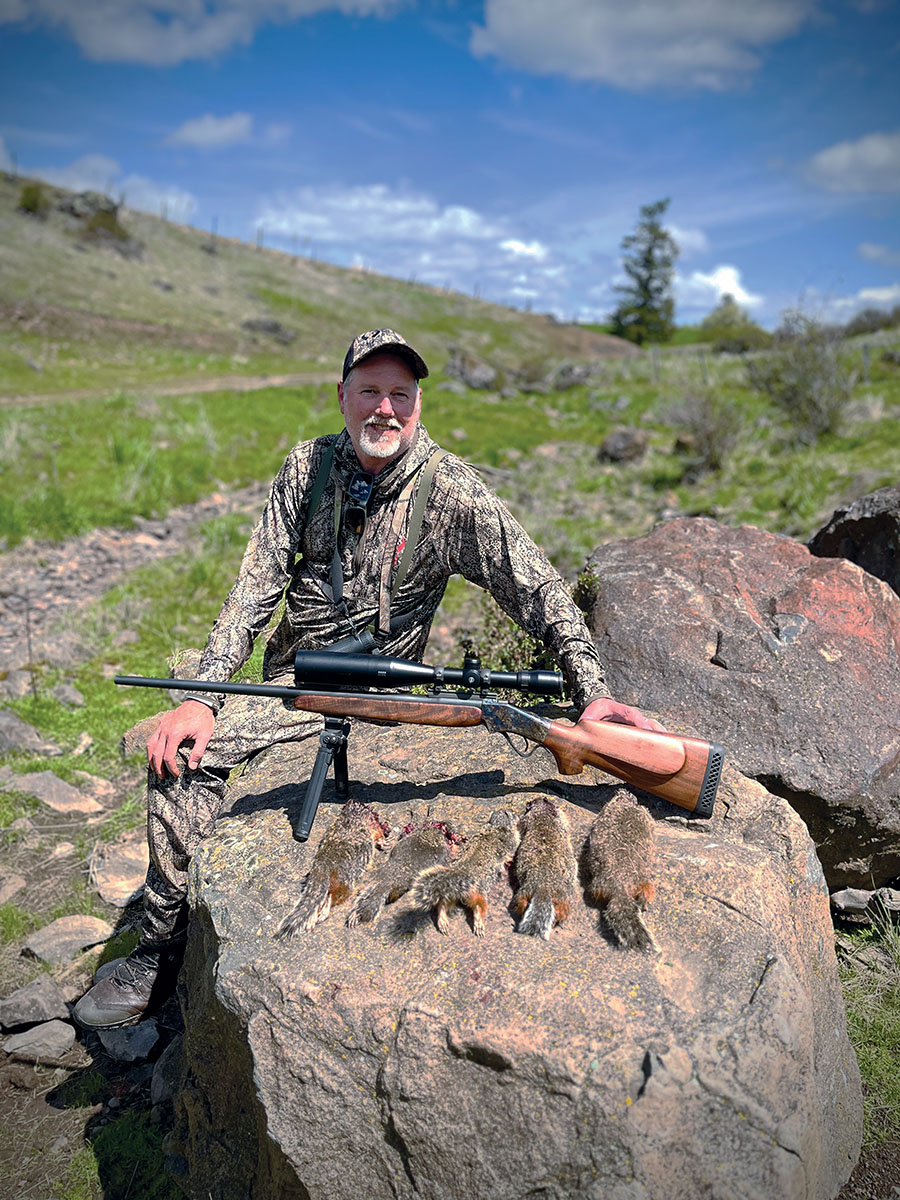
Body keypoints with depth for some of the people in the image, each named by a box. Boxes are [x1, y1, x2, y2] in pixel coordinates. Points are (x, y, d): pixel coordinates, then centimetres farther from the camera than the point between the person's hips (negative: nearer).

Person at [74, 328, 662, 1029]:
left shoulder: (451, 491, -13)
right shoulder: (309, 466, -3)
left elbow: (538, 589, -13)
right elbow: (257, 585, -5)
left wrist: (593, 690, -24)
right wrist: (203, 696, -14)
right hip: (291, 675, 3)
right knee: (182, 754, -17)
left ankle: (166, 945, 6)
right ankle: (161, 950, 1)